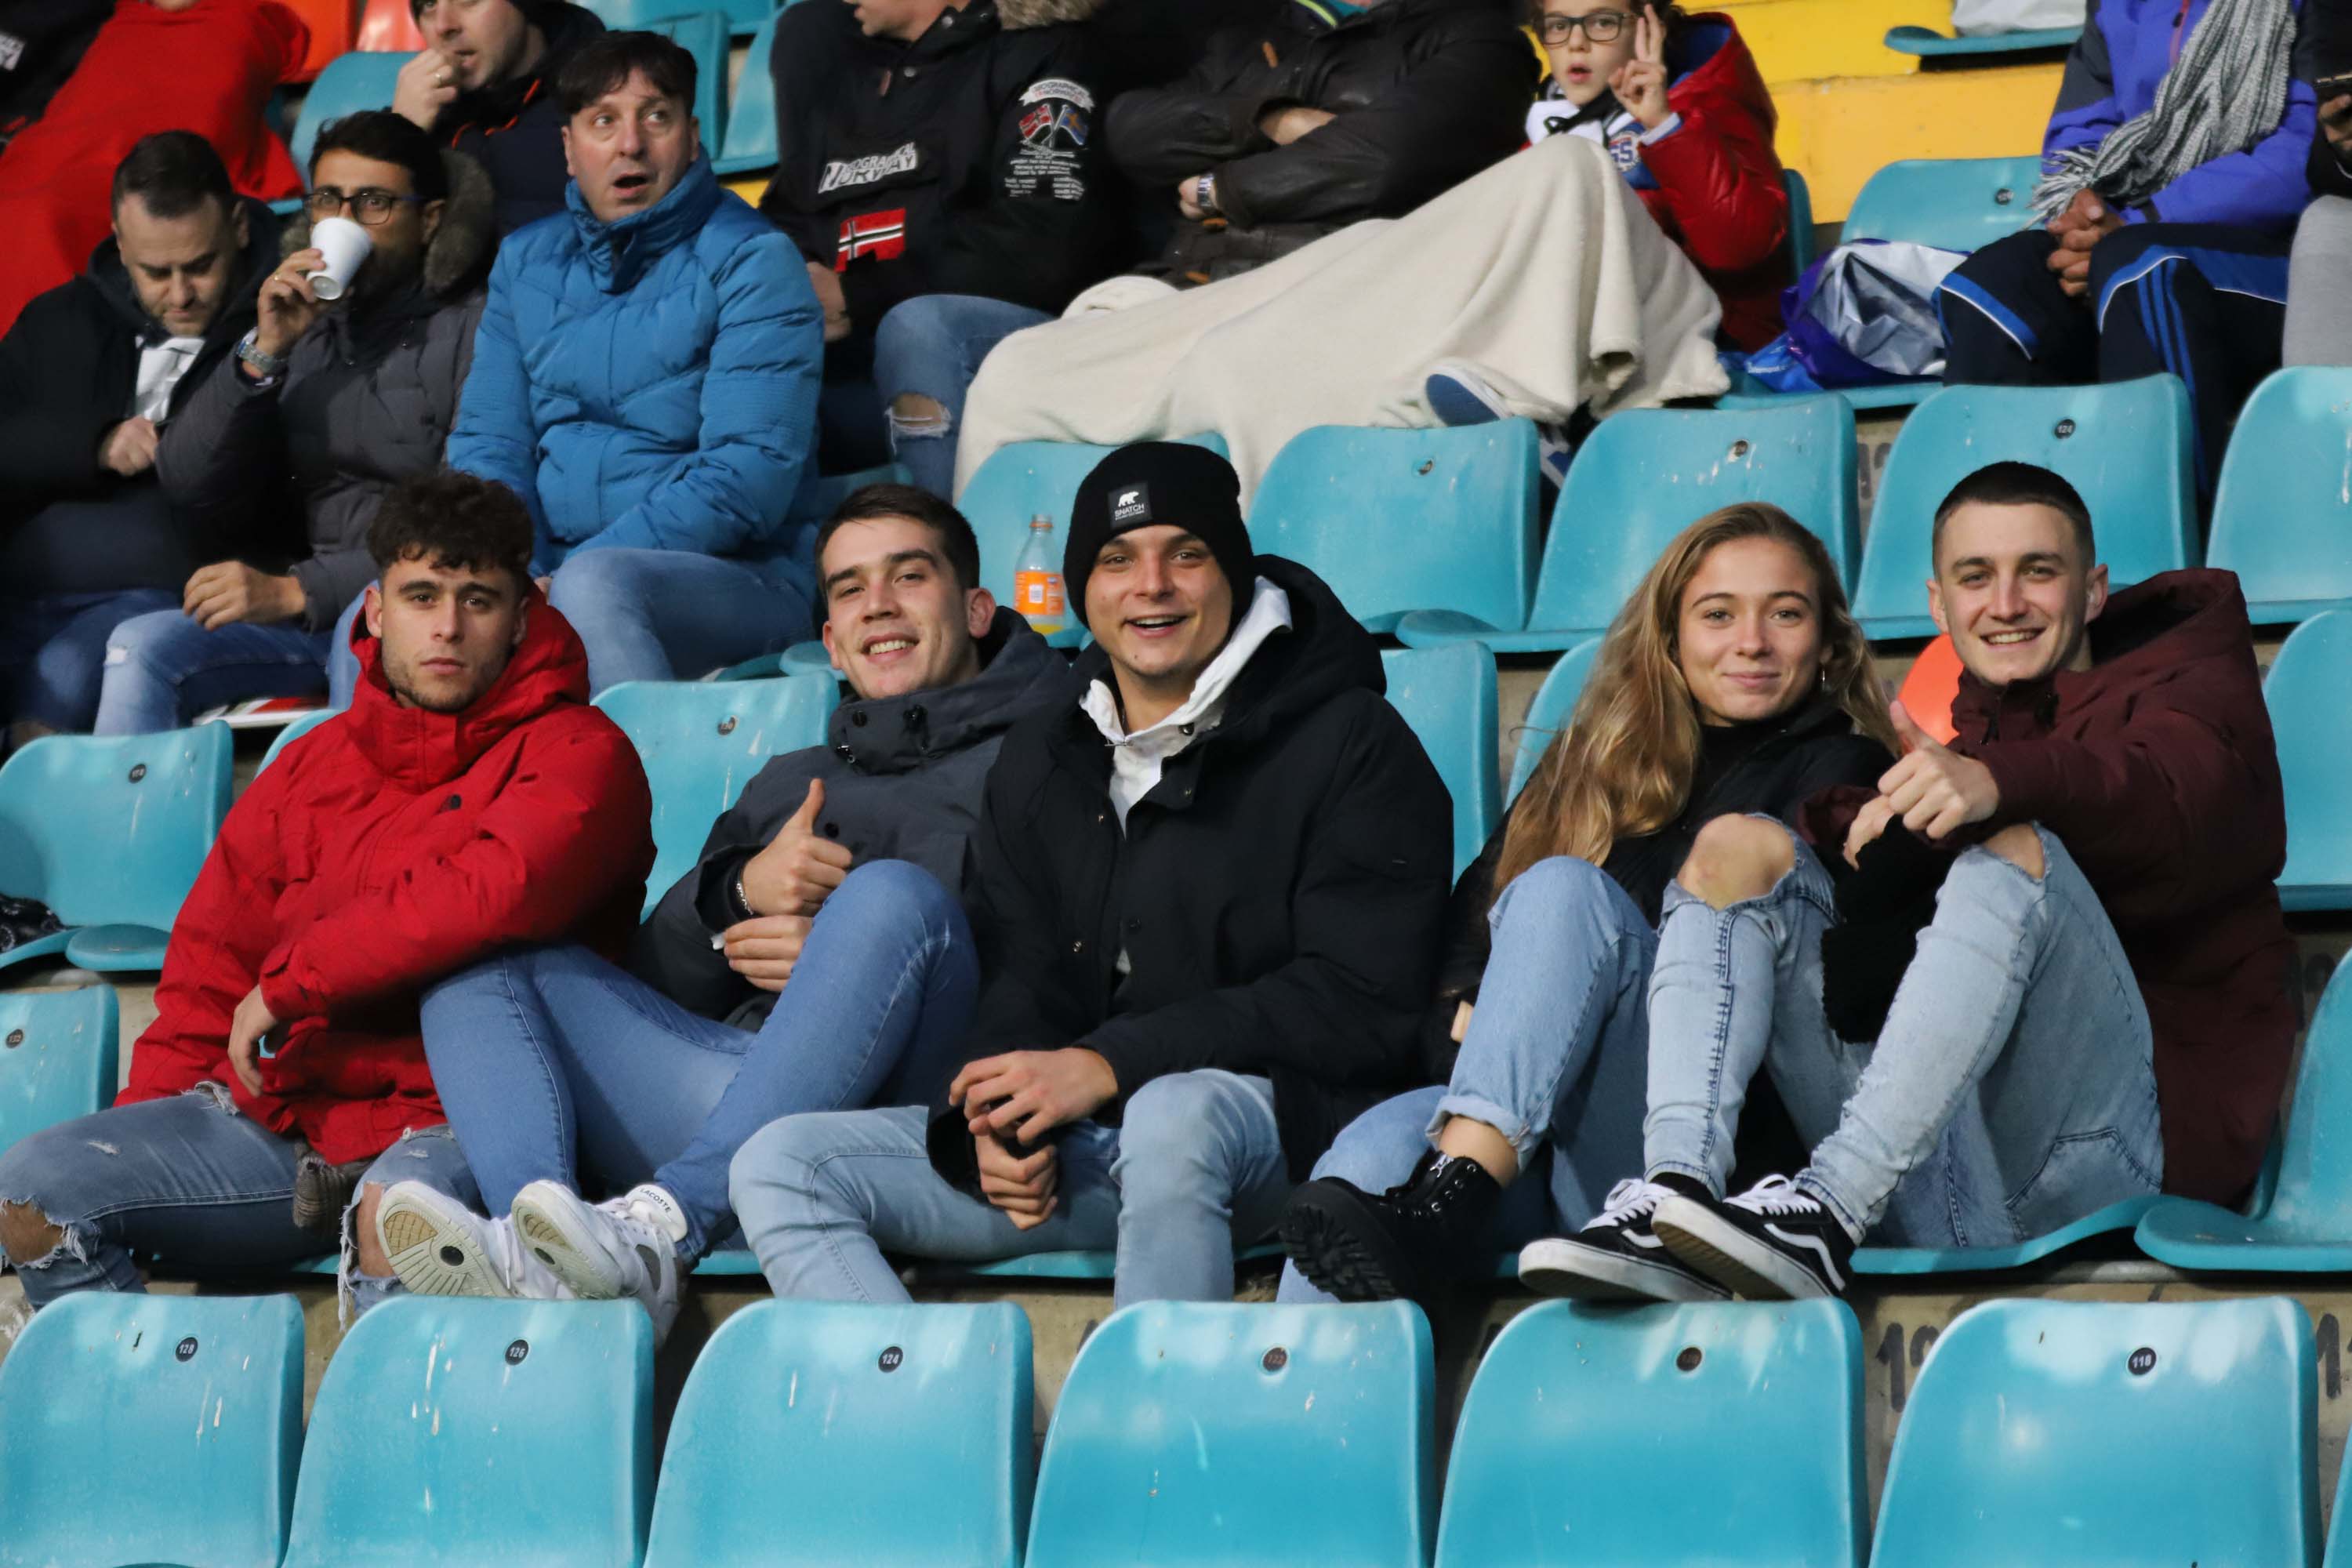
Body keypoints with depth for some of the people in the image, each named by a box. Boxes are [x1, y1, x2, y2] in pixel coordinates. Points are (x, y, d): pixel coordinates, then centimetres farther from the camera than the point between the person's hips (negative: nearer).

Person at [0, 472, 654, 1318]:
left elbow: (496, 895, -19)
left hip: (448, 1122, -6)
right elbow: (210, 963, 22)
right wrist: (140, 1126, 7)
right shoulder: (314, 766, 19)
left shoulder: (577, 755, 0)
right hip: (276, 1114, 6)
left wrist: (288, 984, -9)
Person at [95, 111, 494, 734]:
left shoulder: (472, 328, -3)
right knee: (141, 646, -15)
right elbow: (188, 489, 10)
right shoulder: (299, 326, 17)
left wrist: (298, 590, -17)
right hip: (308, 616, 6)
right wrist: (263, 354, -4)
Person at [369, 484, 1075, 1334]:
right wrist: (741, 892, 1)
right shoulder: (789, 784, 35)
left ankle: (662, 1230, -45)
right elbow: (661, 985, 23)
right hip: (738, 1090, 5)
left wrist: (844, 956, -8)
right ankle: (535, 1252, -32)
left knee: (893, 894, -33)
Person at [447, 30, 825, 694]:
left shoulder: (751, 263, -4)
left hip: (733, 580, -5)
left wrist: (566, 575, -18)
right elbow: (489, 442, 11)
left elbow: (750, 472, -14)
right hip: (555, 569, 5)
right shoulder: (527, 260, 15)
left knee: (594, 583, -37)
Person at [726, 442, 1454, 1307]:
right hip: (1077, 1146, 6)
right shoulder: (1037, 763, 20)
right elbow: (1022, 980, 16)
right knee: (777, 1166, -12)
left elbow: (1360, 1006, -8)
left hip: (1273, 1121, -6)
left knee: (1173, 1114, -41)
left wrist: (1113, 1065, -15)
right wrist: (997, 1121, -9)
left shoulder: (1349, 743, 1)